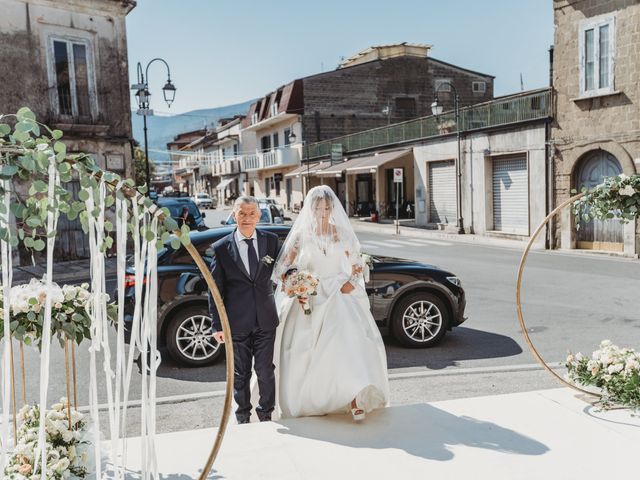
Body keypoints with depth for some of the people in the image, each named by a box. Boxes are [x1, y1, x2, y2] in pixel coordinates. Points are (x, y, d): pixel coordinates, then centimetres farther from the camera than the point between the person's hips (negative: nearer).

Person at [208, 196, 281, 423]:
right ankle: (243, 416, 31)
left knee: (265, 370, 6)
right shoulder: (221, 248, -4)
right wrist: (217, 325, -3)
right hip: (237, 322, -1)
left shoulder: (271, 241, 2)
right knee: (241, 373, 12)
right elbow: (215, 289, -1)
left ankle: (266, 413, 27)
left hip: (265, 319, 1)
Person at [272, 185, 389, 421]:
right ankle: (309, 401, 13)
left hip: (339, 298, 0)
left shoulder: (344, 234, 6)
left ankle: (355, 397, -23)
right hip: (309, 300, 0)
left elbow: (358, 265, 12)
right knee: (309, 354, -3)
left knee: (350, 339, -19)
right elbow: (284, 268, 7)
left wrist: (351, 283, -6)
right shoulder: (301, 236, 4)